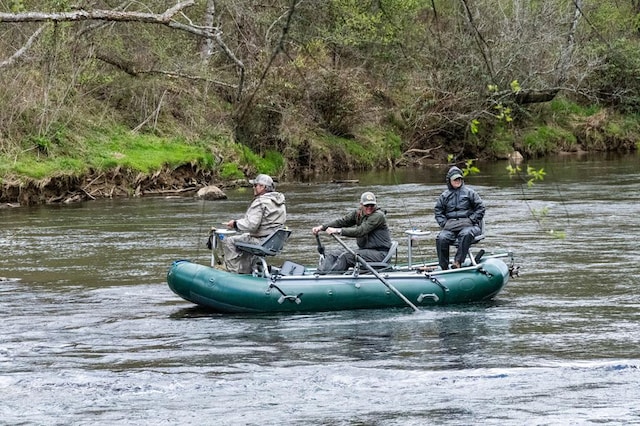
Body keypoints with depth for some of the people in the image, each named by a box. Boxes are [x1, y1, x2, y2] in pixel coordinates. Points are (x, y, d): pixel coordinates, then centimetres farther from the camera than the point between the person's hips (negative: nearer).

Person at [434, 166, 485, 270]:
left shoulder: (469, 193, 11)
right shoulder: (444, 196, 18)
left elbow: (480, 208, 9)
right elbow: (438, 211, 19)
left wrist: (471, 220, -4)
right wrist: (444, 223, 1)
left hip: (468, 225, -2)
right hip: (450, 225, 2)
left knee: (466, 235, -39)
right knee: (441, 239, -28)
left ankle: (458, 262, -43)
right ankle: (444, 267, -25)